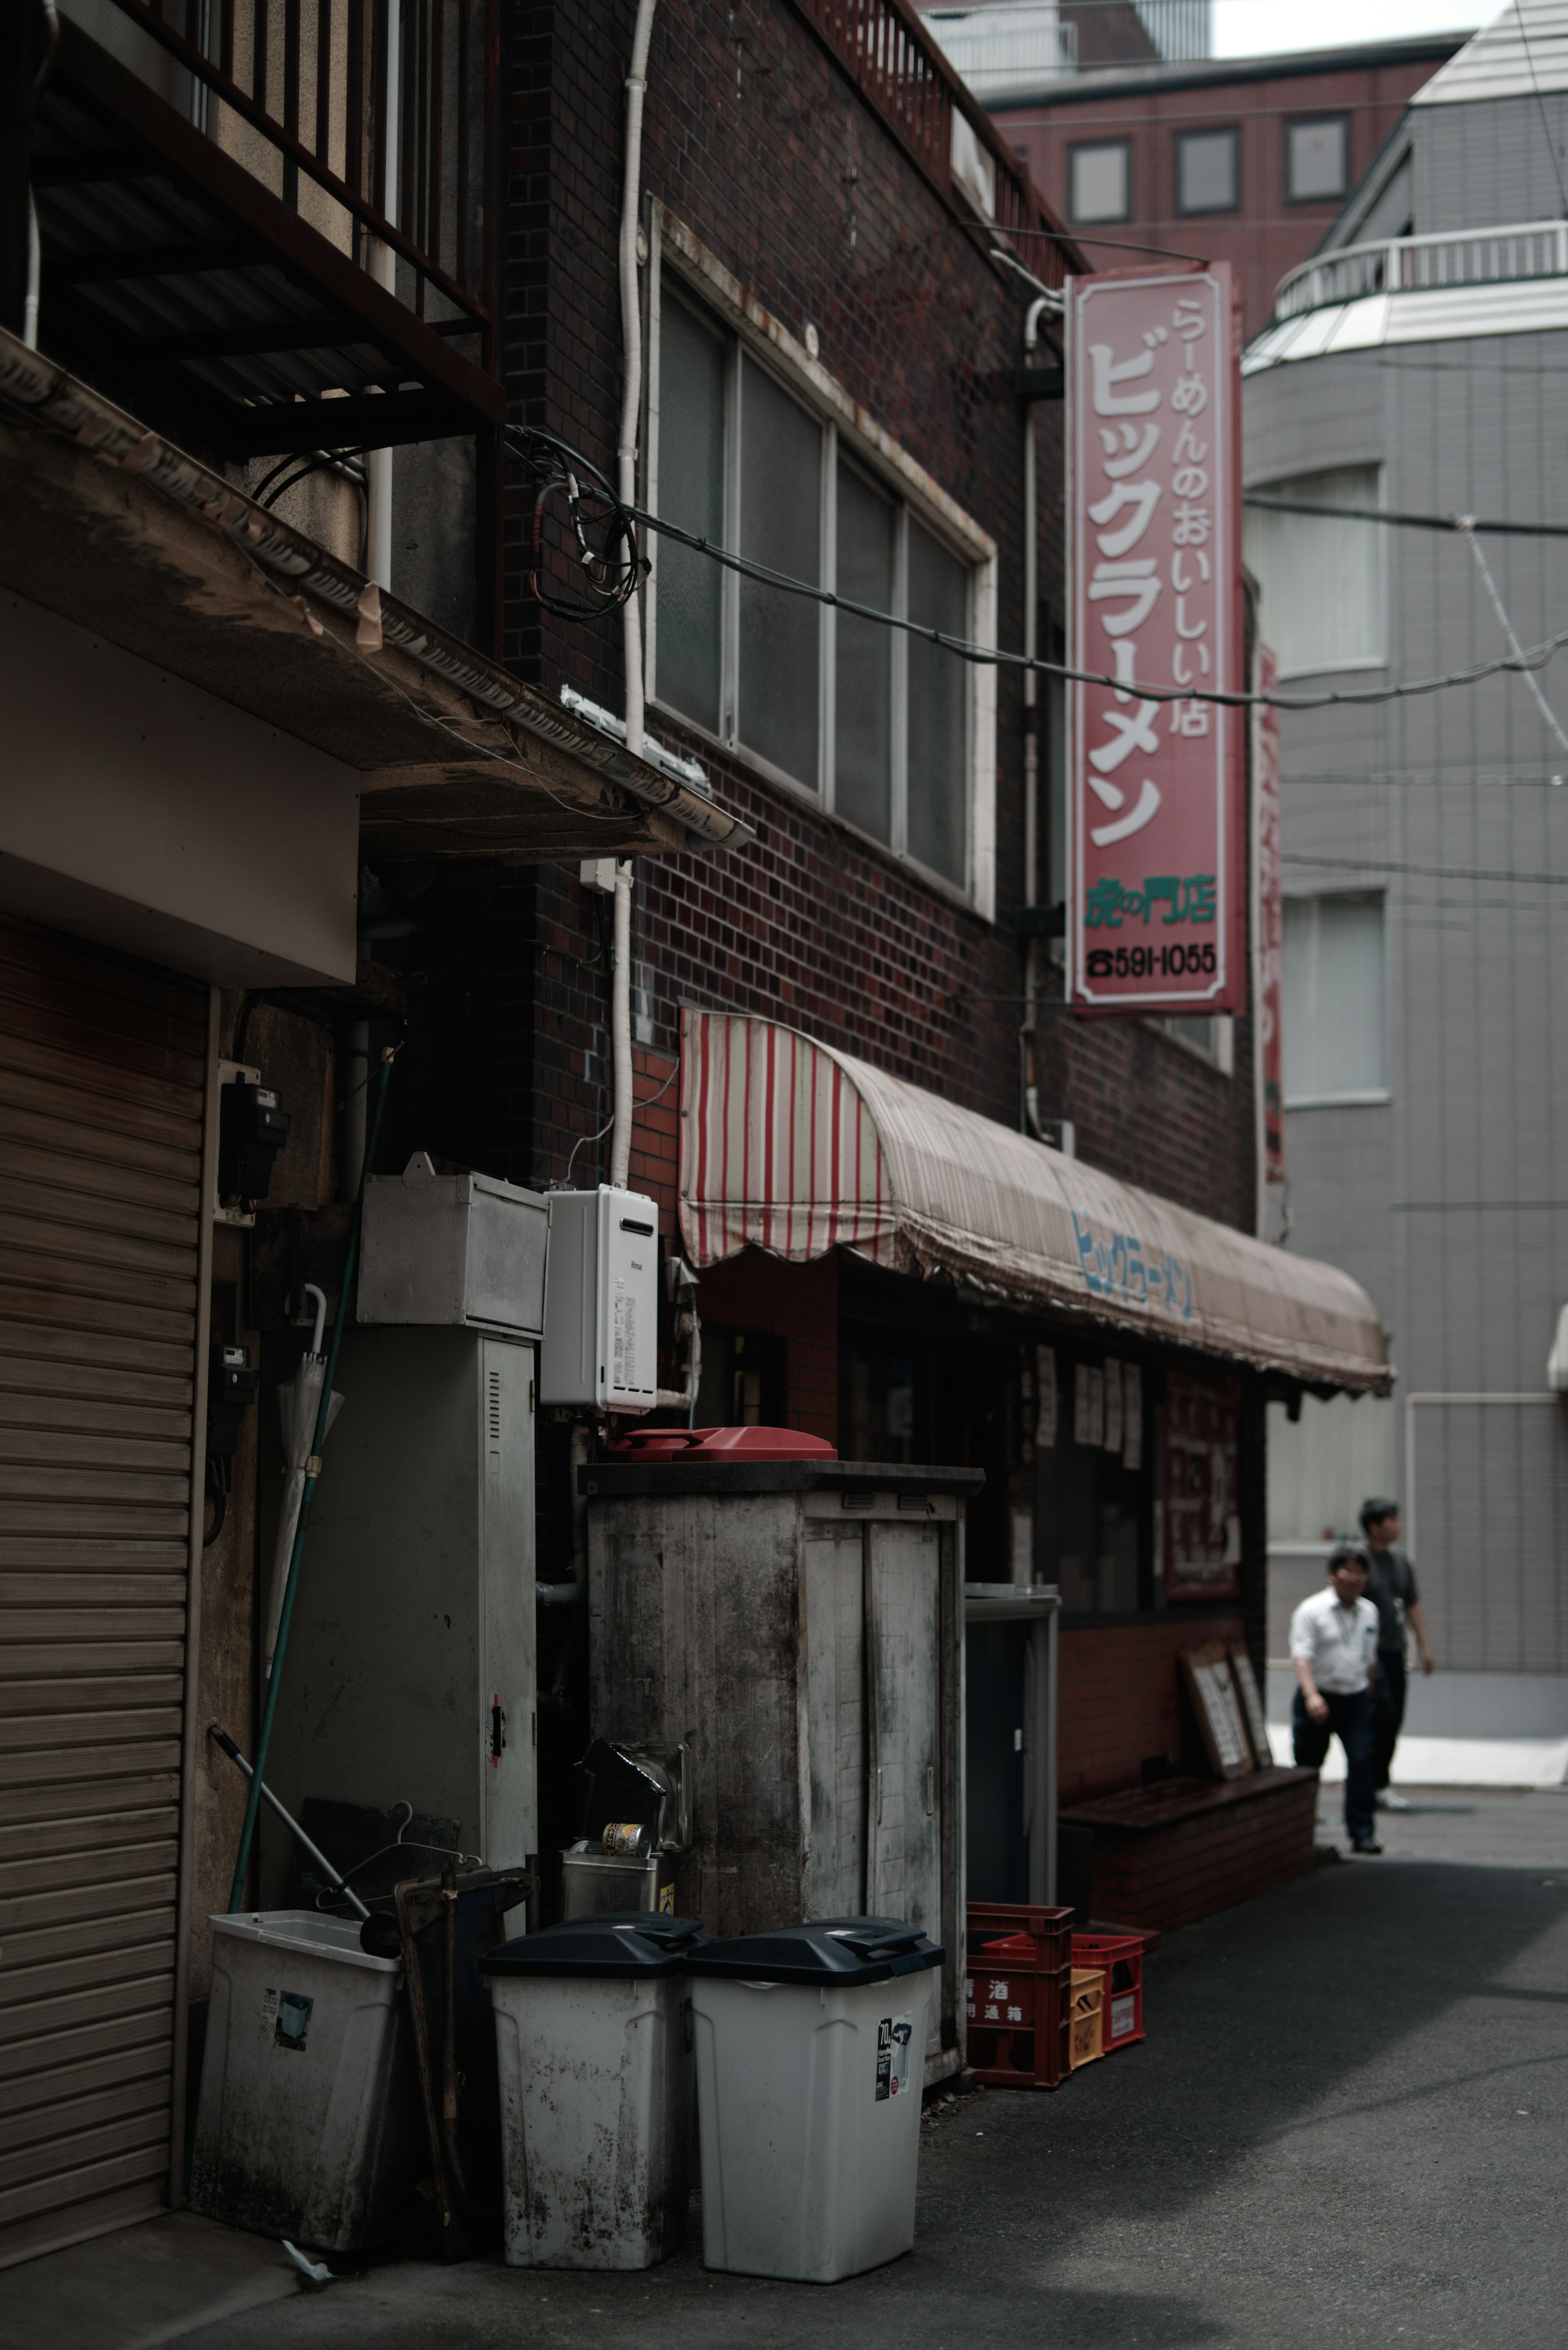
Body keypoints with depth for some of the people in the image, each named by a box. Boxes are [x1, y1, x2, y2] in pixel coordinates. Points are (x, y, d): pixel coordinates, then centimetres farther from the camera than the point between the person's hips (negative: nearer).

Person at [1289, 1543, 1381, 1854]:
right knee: (1308, 1766, 4)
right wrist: (1311, 1695, -30)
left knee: (1362, 1761, -8)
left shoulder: (1369, 1612, 9)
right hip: (1319, 1700, -4)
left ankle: (1362, 1833, -3)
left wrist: (1368, 1696, 22)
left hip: (1355, 1700, 4)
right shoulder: (1311, 1611, -8)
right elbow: (1302, 1656, -18)